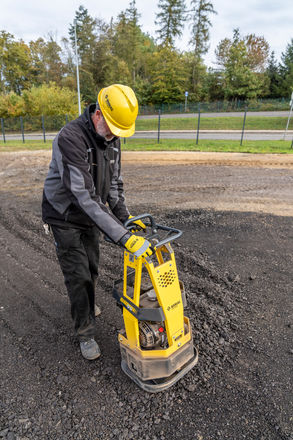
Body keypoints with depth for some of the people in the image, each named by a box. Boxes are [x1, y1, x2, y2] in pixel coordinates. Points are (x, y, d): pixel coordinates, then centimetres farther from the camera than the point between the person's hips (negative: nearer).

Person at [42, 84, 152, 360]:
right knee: (78, 276, 0)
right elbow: (86, 196, -39)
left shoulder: (111, 139, -5)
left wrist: (125, 216, -8)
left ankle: (84, 305, 47)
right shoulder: (70, 138, -31)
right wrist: (123, 237, -43)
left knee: (91, 270, 18)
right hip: (65, 218, -6)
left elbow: (114, 182, 4)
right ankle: (85, 333, 21)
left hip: (90, 216, 7)